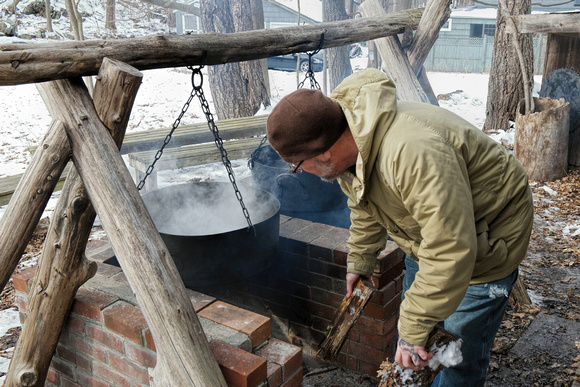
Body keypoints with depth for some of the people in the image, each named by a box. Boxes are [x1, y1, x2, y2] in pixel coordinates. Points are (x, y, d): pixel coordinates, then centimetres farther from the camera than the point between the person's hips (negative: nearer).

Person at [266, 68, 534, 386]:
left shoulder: (411, 153, -42)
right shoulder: (350, 144, -10)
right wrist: (359, 261, 18)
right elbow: (365, 208, 10)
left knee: (460, 347, -1)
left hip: (485, 237, -8)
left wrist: (413, 331, -34)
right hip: (429, 230, 9)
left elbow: (450, 253, -40)